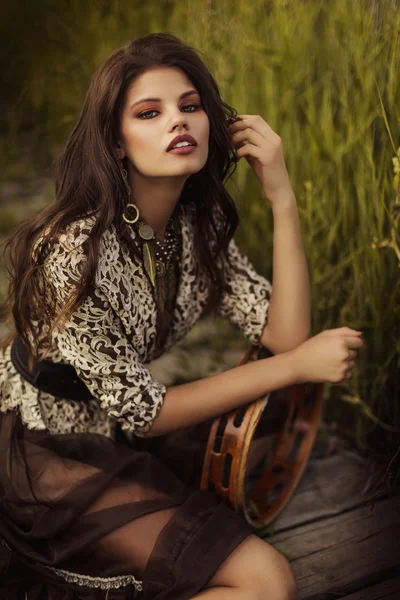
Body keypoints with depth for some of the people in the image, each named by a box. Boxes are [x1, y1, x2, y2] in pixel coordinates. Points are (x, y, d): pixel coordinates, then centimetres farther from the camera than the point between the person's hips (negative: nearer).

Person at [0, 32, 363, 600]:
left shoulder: (200, 221, -6)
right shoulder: (76, 250, -29)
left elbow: (284, 334, -12)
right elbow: (142, 412, -21)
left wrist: (281, 196, -18)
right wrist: (296, 365, -21)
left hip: (117, 433, 8)